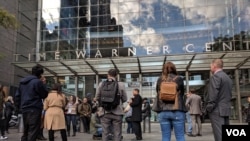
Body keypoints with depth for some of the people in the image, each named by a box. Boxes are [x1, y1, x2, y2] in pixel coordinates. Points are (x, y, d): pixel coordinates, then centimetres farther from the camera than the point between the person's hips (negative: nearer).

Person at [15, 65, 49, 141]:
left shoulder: (22, 82, 15)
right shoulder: (38, 82, -10)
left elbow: (17, 95, 16)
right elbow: (44, 94, -2)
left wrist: (19, 106, 20)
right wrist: (44, 85, 9)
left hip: (24, 109, 8)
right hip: (34, 109, -8)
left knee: (25, 131, 17)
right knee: (33, 131, -6)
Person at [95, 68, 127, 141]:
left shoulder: (101, 84, 0)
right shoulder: (121, 85, -3)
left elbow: (97, 98, 6)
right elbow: (125, 99, 4)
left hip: (105, 112, 1)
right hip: (117, 112, -1)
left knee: (105, 133, 7)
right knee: (117, 134, 5)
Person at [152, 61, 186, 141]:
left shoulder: (160, 80, 5)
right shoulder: (179, 79, 0)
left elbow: (158, 94, 11)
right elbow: (182, 93, 8)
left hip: (163, 111, 2)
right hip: (177, 111, -2)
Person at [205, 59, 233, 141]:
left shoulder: (215, 76, -9)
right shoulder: (228, 78, 18)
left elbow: (213, 94, -16)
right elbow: (229, 95, 18)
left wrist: (209, 108, -12)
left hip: (217, 110, -9)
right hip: (226, 109, 9)